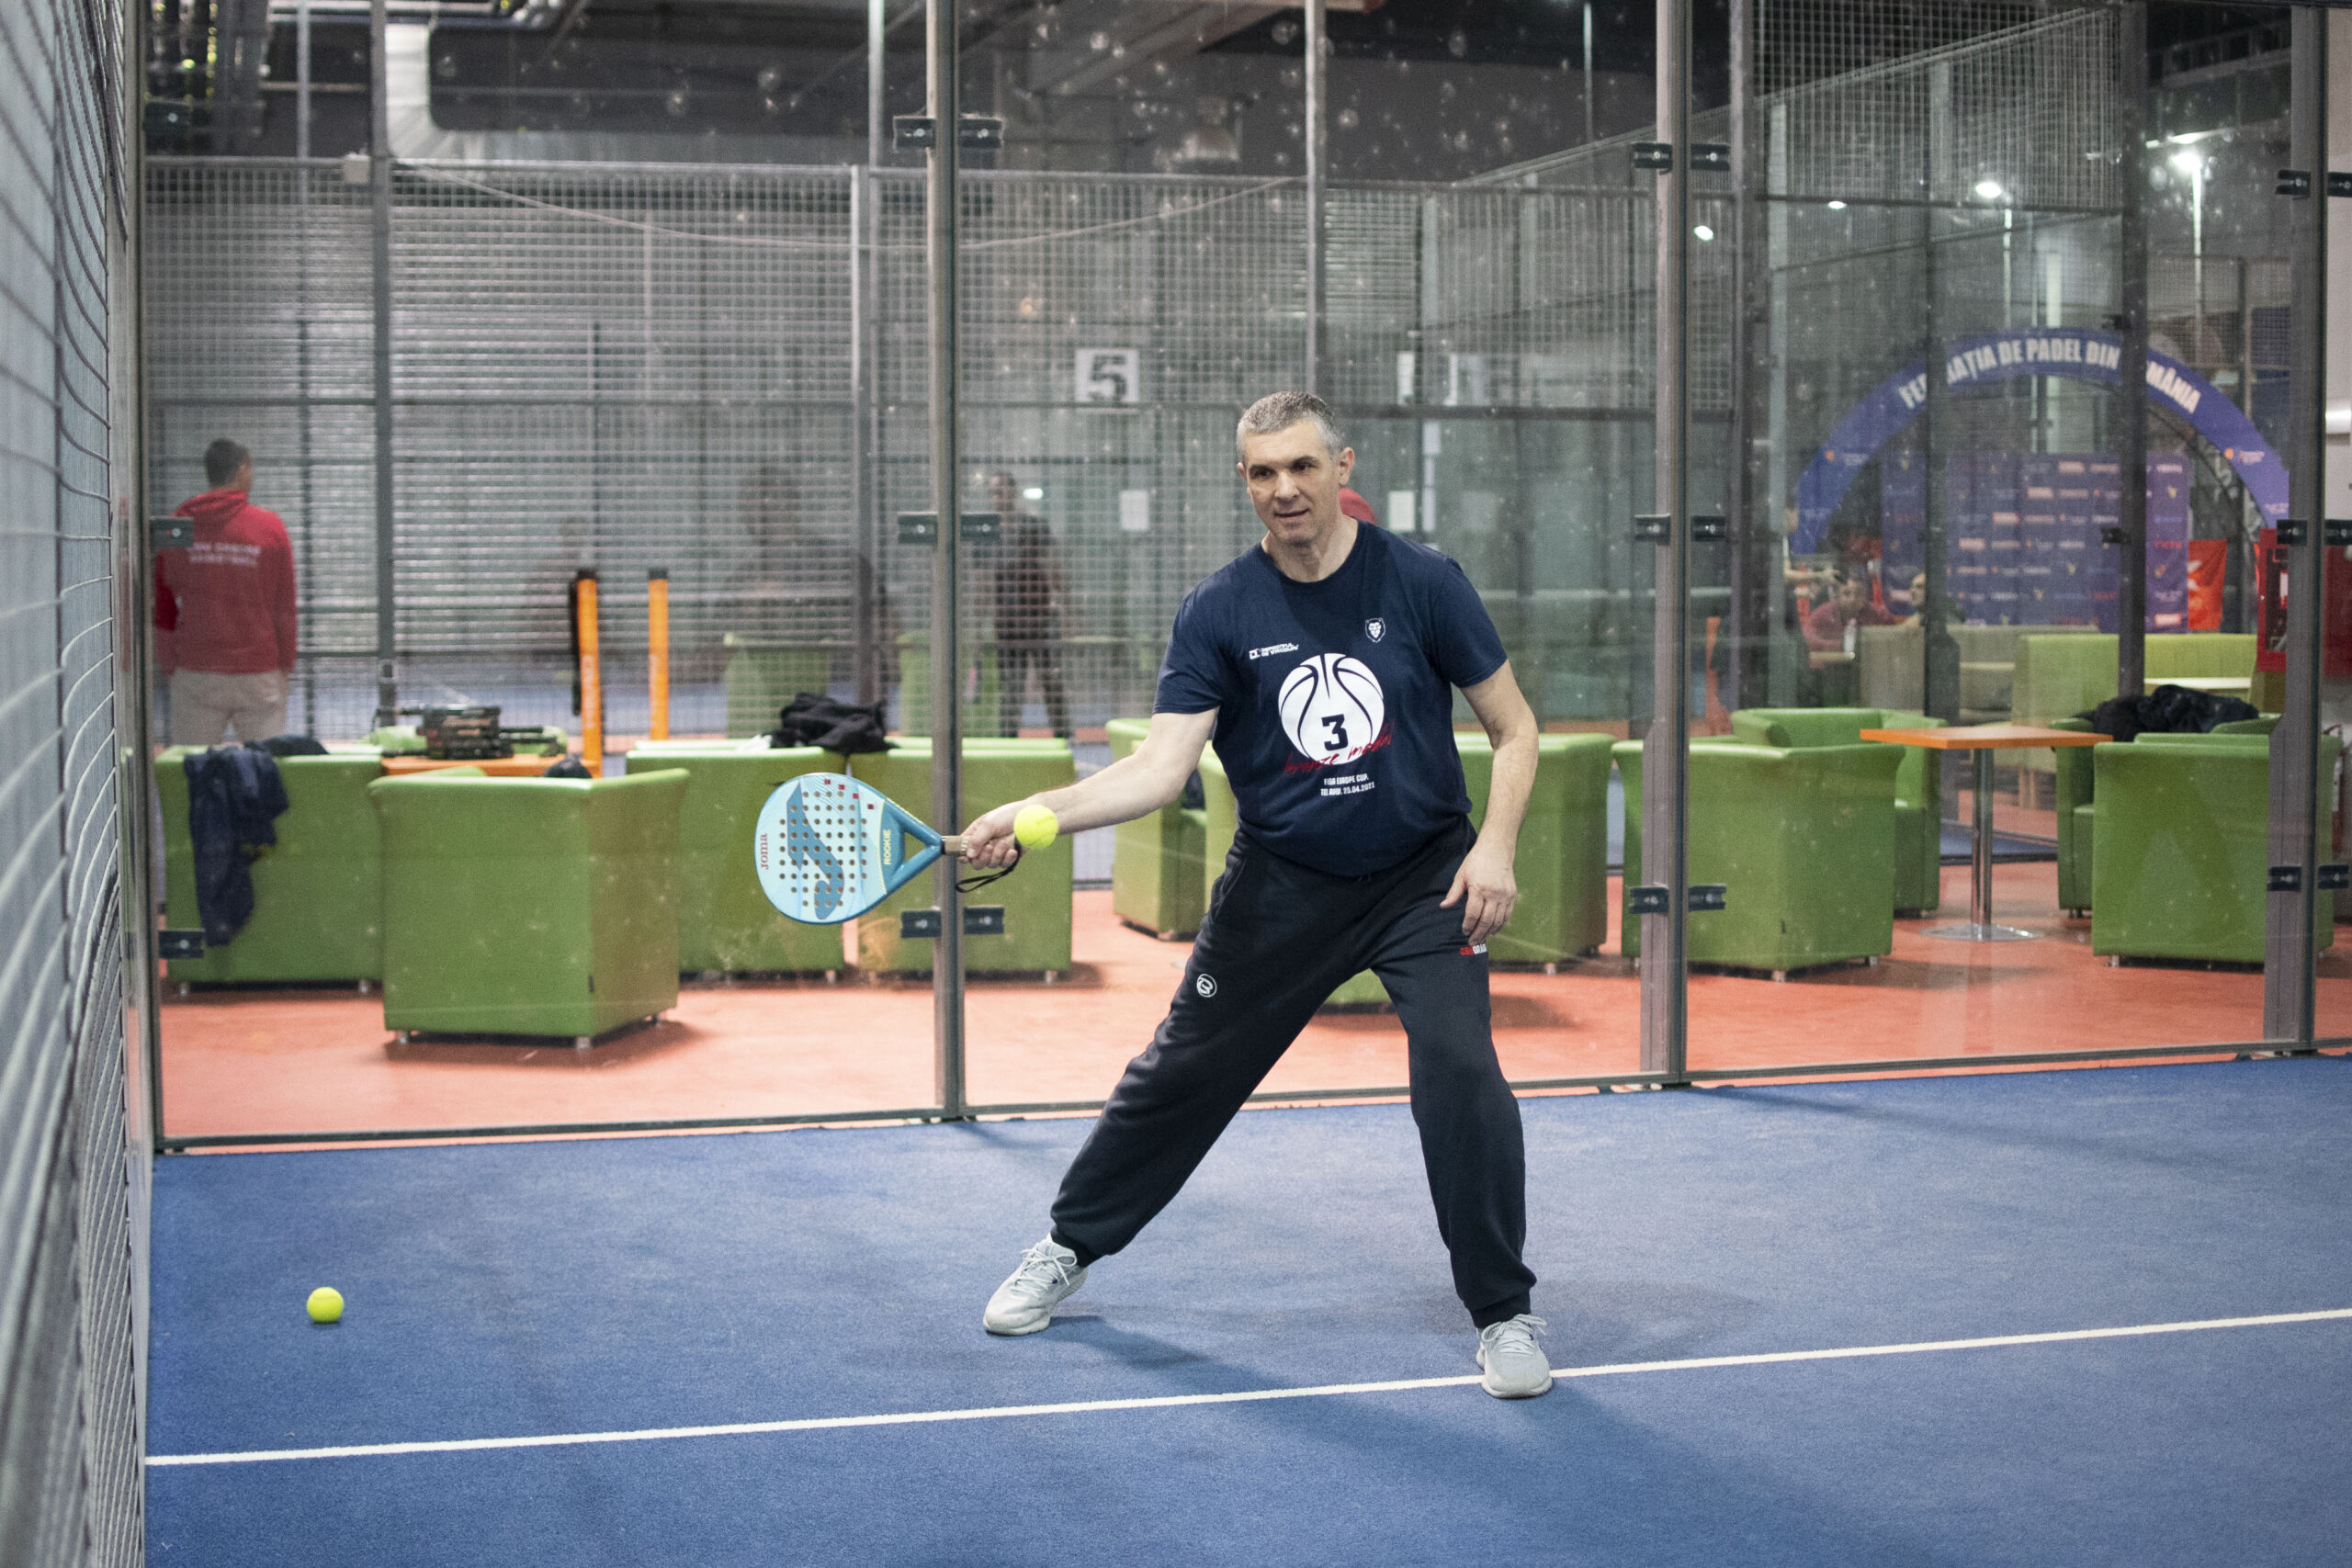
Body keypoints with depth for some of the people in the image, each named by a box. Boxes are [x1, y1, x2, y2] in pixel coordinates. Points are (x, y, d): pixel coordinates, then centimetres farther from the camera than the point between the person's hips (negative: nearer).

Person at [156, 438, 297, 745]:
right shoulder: (269, 526, -1)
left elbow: (162, 606, 9)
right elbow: (285, 606, 3)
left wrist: (167, 666, 18)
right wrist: (286, 667, 12)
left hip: (194, 674, 1)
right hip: (259, 673, -1)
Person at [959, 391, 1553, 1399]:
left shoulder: (1420, 582, -9)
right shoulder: (1219, 613, -8)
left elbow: (1513, 726, -1)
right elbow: (1162, 766, -16)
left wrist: (1495, 844, -15)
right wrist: (1034, 813, -30)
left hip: (1425, 877, -1)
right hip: (1282, 885, 1)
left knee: (1460, 1071, -19)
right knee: (1183, 1071, 10)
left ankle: (1504, 1315, 0)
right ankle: (1070, 1248, 34)